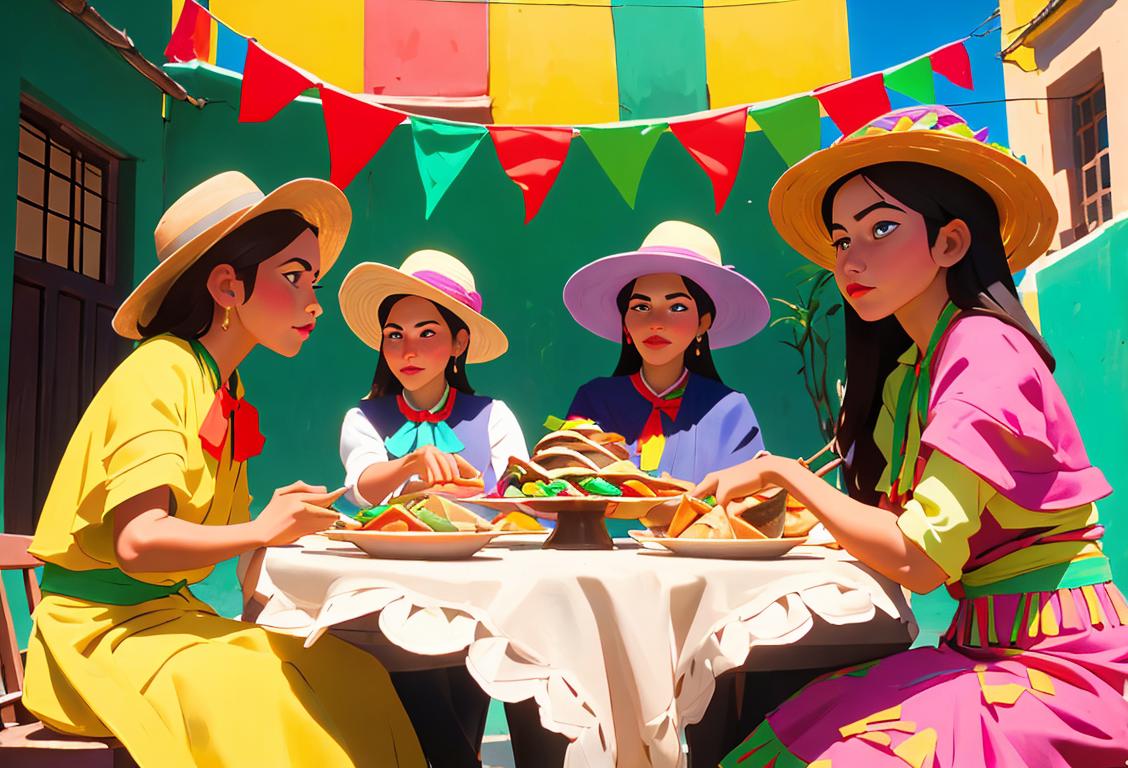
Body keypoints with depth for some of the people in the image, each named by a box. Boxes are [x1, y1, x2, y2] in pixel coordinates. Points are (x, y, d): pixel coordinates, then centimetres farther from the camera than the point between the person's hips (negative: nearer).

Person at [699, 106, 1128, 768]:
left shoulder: (986, 350, -16)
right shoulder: (906, 371, 10)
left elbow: (919, 560, -23)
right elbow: (891, 532, 7)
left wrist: (785, 472, -14)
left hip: (1054, 665, -7)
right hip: (981, 650, 7)